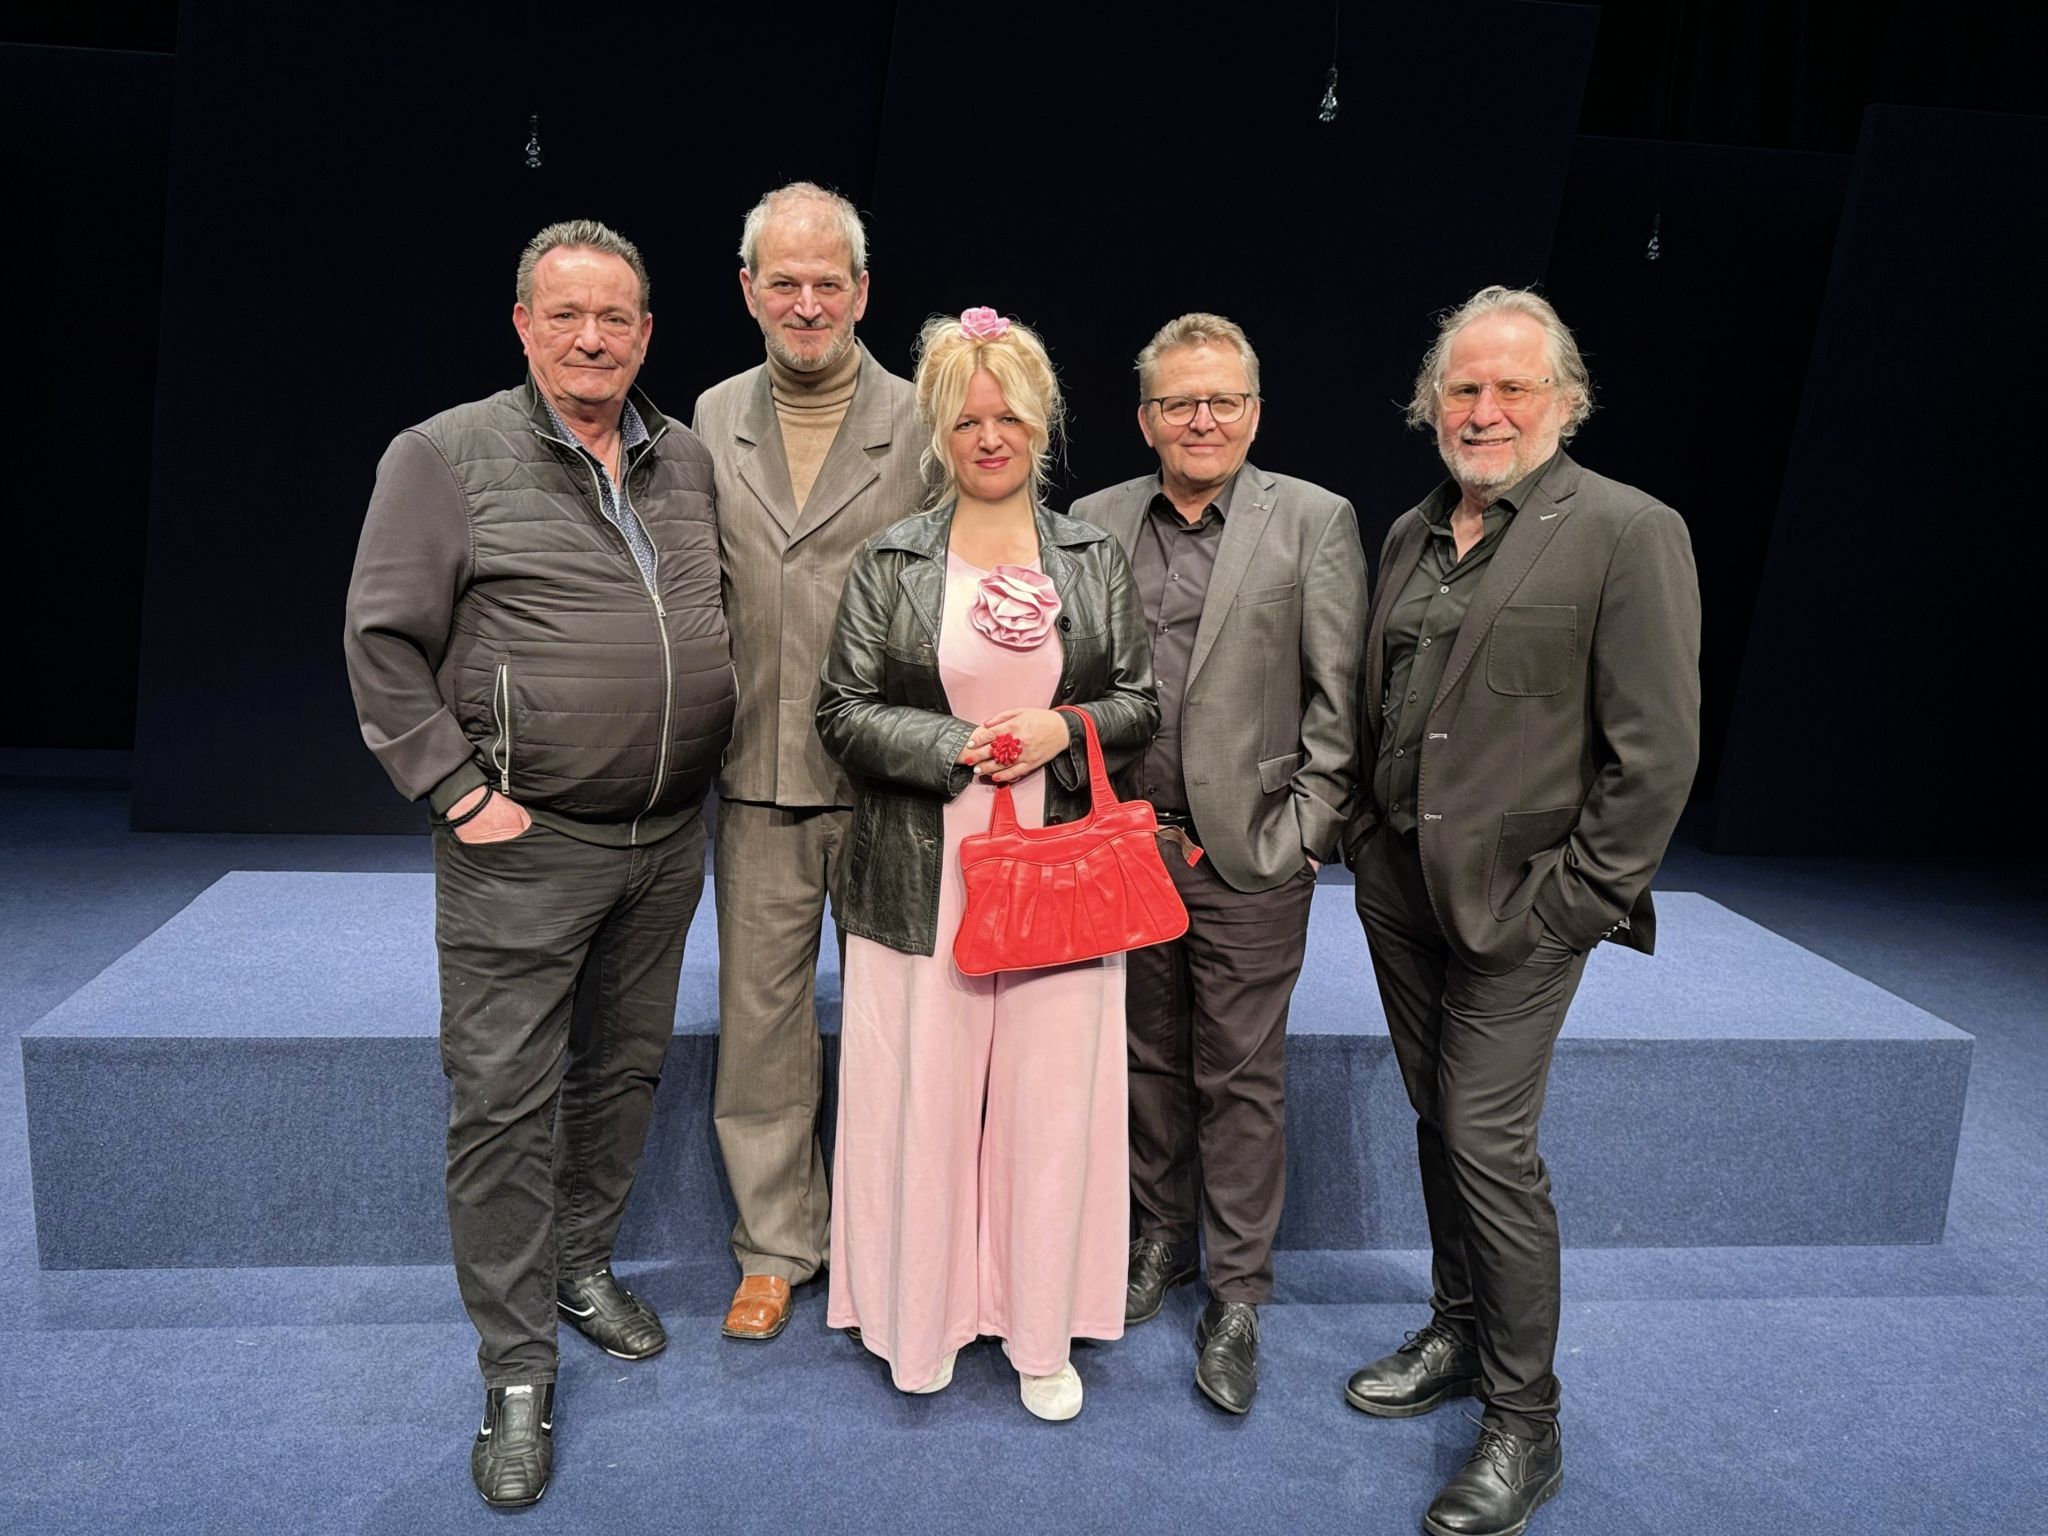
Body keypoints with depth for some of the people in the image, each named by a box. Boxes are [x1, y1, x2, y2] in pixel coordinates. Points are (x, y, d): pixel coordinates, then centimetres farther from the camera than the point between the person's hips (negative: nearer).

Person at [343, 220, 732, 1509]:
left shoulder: (689, 462, 9)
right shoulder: (448, 457, -6)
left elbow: (723, 618, 19)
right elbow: (385, 641, -7)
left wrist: (706, 756, 11)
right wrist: (459, 793, -12)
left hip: (668, 837, 5)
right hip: (524, 843, -5)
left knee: (626, 1069, 16)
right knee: (504, 1101, 0)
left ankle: (585, 1265, 37)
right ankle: (518, 1370, 14)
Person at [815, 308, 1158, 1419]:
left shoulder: (1096, 559, 8)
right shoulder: (889, 564, 3)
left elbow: (1142, 702, 9)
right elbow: (843, 712, 0)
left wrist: (1064, 727, -11)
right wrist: (955, 747, -14)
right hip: (922, 876, -1)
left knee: (1051, 1094, 7)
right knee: (924, 1092, 6)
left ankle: (1041, 1332, 25)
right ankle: (920, 1319, 27)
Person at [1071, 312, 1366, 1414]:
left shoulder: (1315, 521, -1)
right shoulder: (1094, 523, 6)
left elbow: (1338, 698, -3)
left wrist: (1303, 832, -8)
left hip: (1249, 853, -2)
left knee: (1242, 1076, 7)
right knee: (1150, 1057, 16)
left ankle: (1236, 1297, 22)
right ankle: (1160, 1237, 36)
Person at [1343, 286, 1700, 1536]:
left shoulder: (1628, 532, -9)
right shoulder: (1414, 535, 11)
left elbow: (1656, 750, -12)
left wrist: (1575, 899, -13)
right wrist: (1369, 840, 8)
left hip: (1518, 903, -6)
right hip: (1400, 885, 6)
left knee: (1490, 1139, -4)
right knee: (1440, 1121, 16)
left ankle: (1526, 1421, 14)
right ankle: (1458, 1337, 35)